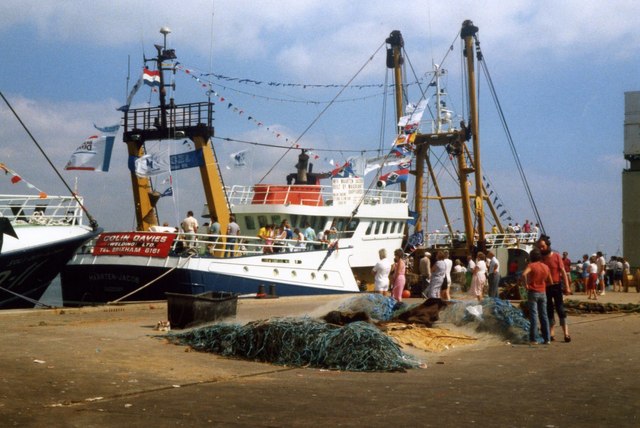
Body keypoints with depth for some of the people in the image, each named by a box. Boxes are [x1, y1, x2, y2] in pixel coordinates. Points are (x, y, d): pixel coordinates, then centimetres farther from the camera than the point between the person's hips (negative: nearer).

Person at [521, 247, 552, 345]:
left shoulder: (531, 265, -10)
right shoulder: (546, 267, 5)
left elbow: (524, 274, -29)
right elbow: (550, 281, 10)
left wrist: (526, 284, -16)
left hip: (533, 292, -4)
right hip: (543, 293, 4)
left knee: (533, 315, -2)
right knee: (544, 316, 10)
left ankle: (533, 339, -3)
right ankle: (547, 338, 10)